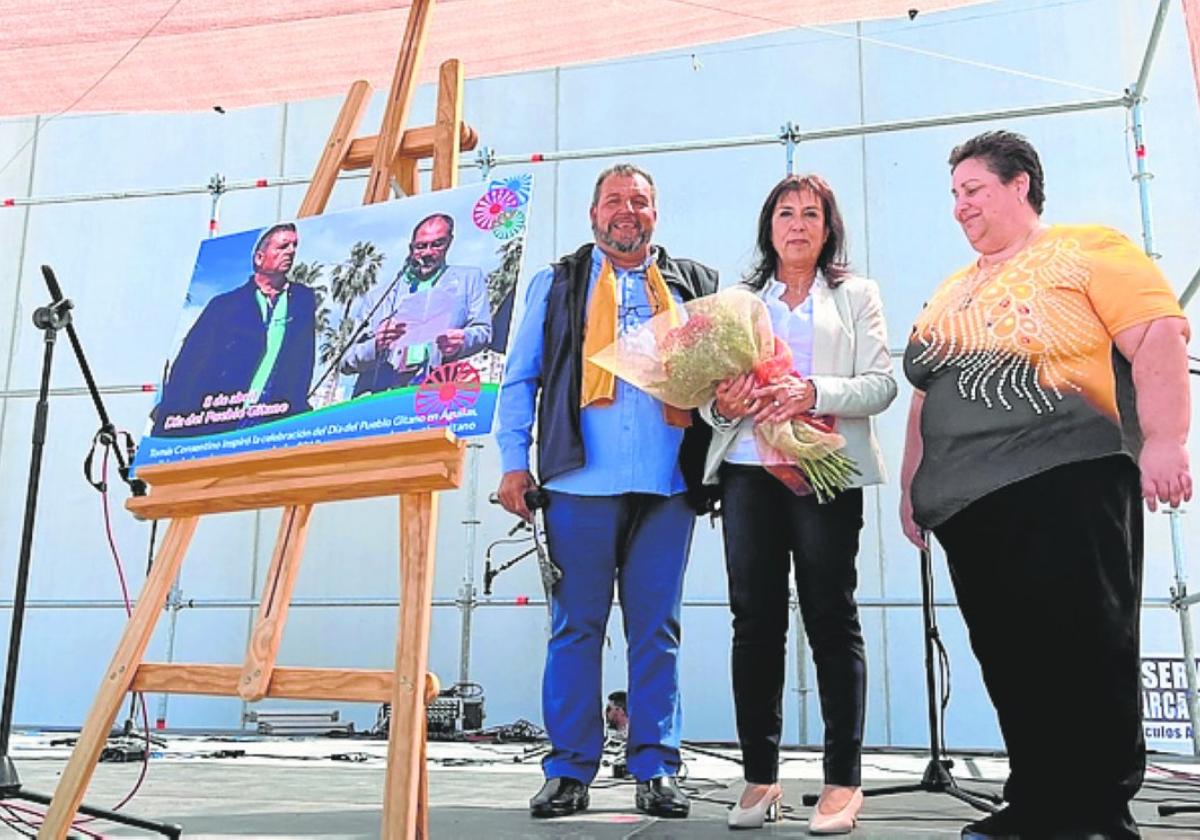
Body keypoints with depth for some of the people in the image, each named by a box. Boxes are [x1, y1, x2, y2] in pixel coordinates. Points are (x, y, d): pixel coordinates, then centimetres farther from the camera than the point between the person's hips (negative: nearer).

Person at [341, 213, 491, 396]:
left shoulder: (468, 279, 22)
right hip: (378, 391, 2)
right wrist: (375, 346, -9)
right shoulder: (376, 298, 21)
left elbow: (483, 330, 11)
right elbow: (347, 363, 14)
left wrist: (461, 341, -13)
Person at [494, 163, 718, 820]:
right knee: (575, 628, 3)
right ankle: (569, 771, 13)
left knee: (657, 630, 5)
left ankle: (656, 769, 15)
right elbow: (519, 378, 12)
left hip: (668, 485, 1)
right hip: (580, 480, -1)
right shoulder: (556, 284, 14)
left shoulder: (695, 285, 16)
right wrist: (514, 461, 1)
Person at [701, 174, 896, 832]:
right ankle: (760, 777, 9)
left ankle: (843, 779, 5)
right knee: (754, 618, 1)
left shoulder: (856, 295, 13)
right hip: (748, 468, 2)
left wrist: (812, 392, -17)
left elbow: (881, 383, 0)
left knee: (831, 617, -2)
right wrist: (720, 403, -11)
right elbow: (708, 388, 12)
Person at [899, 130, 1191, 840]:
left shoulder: (1087, 250, 3)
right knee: (1011, 661, 8)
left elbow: (1158, 338, -8)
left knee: (1087, 652, -4)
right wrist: (913, 484, 20)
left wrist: (1164, 441, -19)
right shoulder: (950, 294, 22)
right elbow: (927, 393, 24)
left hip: (1067, 483, -6)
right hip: (969, 500, 7)